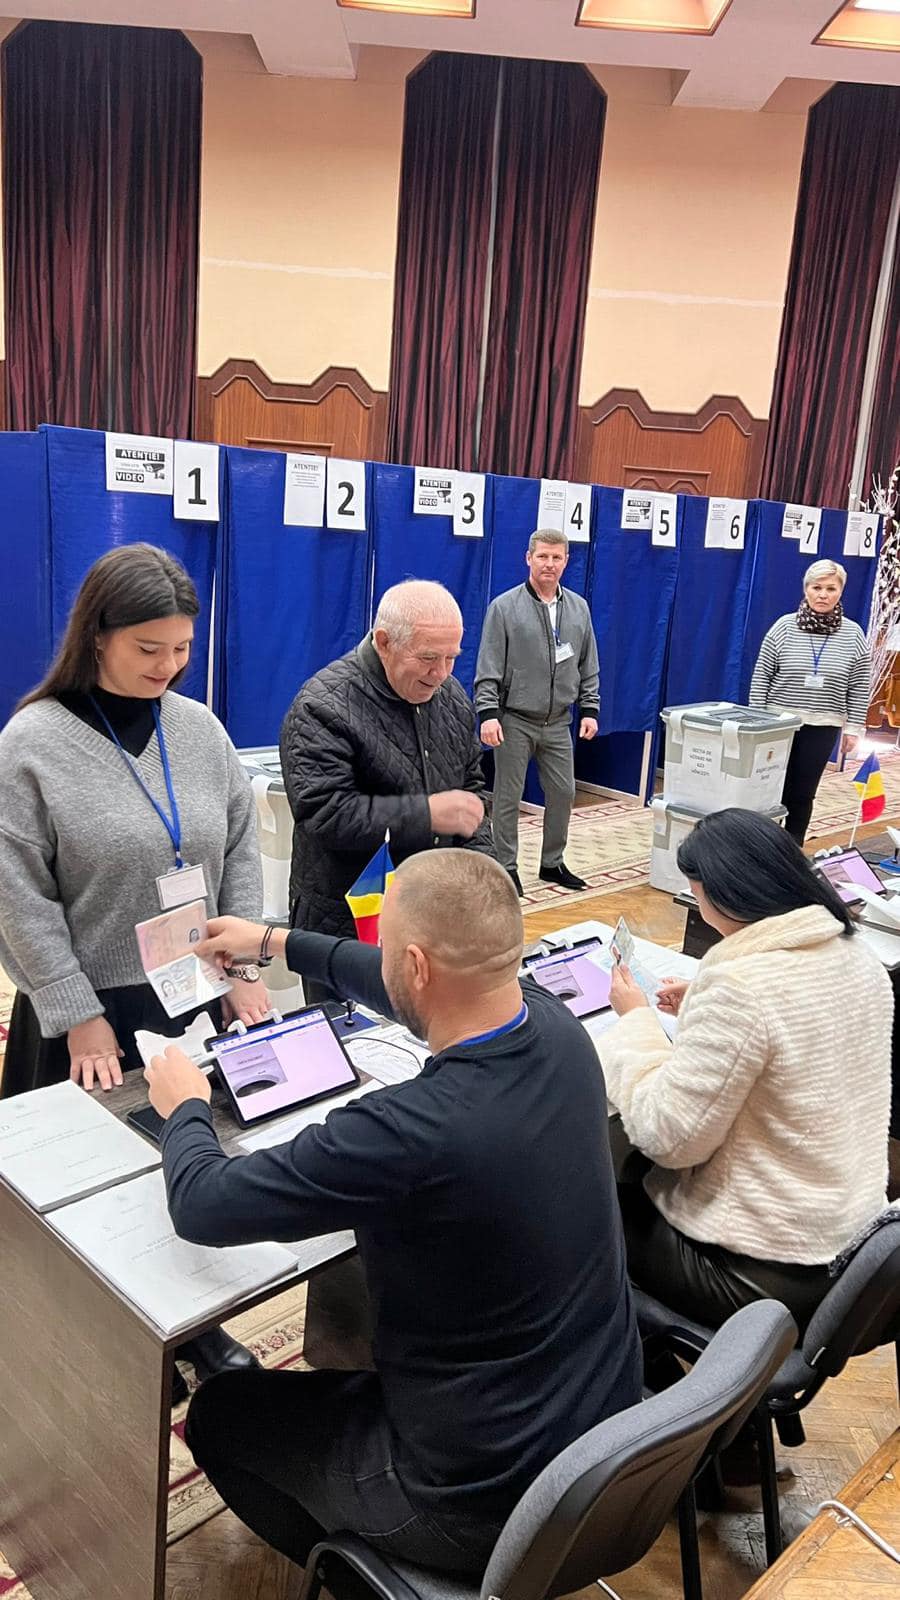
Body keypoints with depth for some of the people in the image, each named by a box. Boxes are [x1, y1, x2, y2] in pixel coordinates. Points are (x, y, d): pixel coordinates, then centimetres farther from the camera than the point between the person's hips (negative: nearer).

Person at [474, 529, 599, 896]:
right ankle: (506, 868, 16)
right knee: (508, 798, 3)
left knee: (563, 792, 9)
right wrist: (488, 713, -17)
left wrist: (589, 709, 6)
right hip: (514, 721, -4)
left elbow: (588, 667, 12)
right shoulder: (504, 607, -7)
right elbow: (488, 668, -10)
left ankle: (552, 863, 25)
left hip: (558, 723, 4)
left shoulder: (579, 608, 7)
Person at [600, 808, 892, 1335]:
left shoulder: (739, 985, -30)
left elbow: (669, 1139, -22)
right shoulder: (857, 956, -3)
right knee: (641, 1180, 26)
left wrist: (635, 1019, -10)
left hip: (761, 1271, -8)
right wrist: (704, 1014, 10)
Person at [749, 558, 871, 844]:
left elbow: (859, 687, 3)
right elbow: (761, 676, -2)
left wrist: (854, 728, 1)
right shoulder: (785, 626, -5)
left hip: (822, 728, 1)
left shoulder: (853, 634, -1)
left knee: (803, 794, 8)